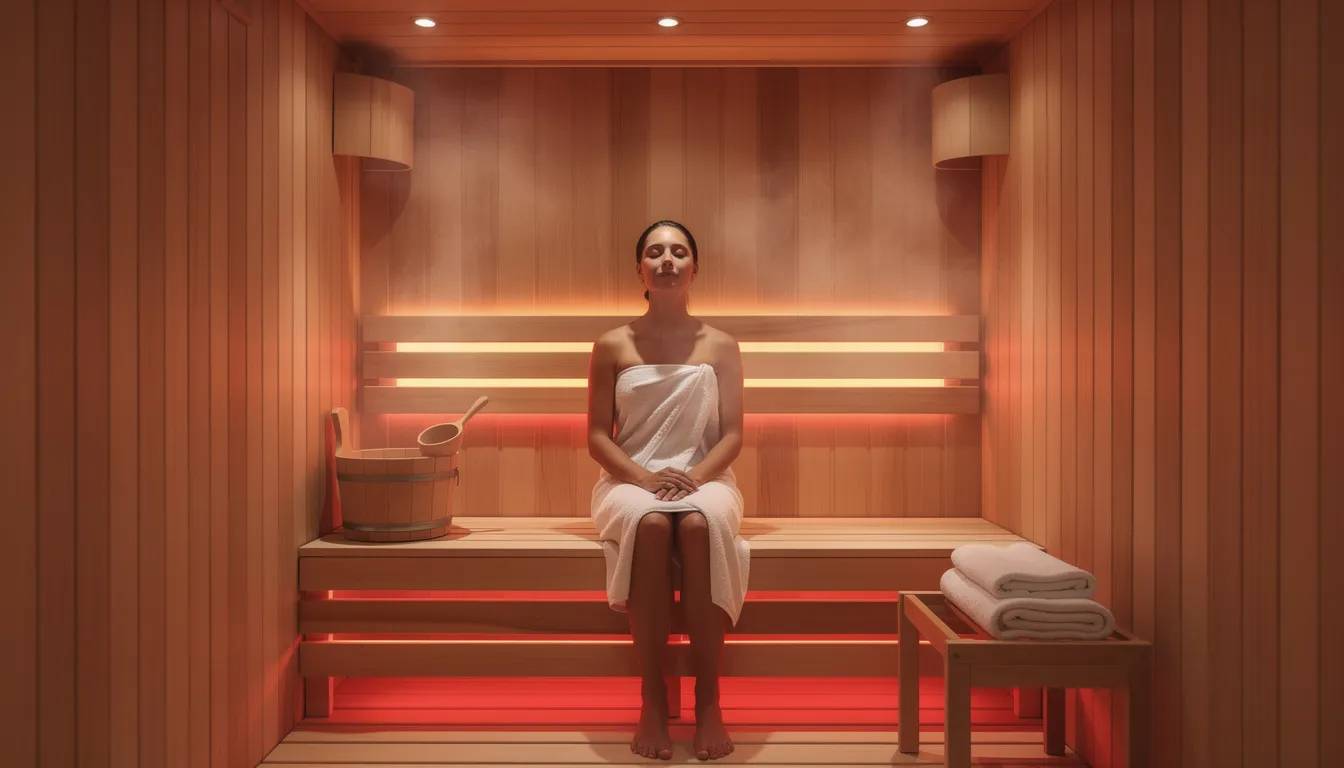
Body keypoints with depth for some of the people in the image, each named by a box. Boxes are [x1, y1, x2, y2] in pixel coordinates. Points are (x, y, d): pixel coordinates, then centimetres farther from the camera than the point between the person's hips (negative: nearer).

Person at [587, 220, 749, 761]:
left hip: (704, 479, 1)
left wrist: (695, 477, -16)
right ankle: (652, 697, -28)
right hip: (630, 479, 0)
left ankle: (708, 698, -27)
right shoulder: (612, 346, 7)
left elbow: (733, 434, 4)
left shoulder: (720, 346, 9)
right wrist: (645, 478, -15)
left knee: (700, 524, -36)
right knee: (650, 523, -37)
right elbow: (597, 436, 3)